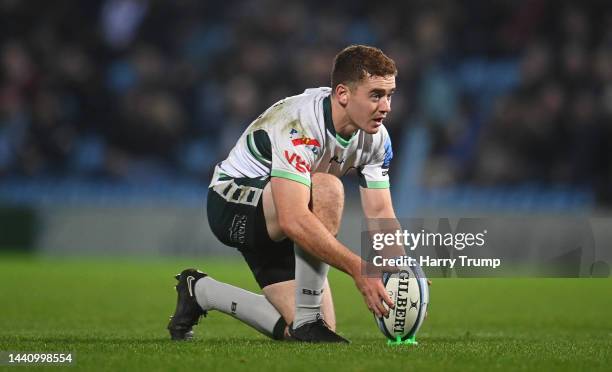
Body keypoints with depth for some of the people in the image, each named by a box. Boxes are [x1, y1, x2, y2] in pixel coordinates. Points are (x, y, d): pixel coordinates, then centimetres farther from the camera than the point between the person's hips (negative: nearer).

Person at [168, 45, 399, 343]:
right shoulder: (300, 123, -33)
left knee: (300, 330, -3)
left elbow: (380, 213, -6)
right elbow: (293, 220, -43)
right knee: (326, 189, -35)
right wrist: (357, 268, -46)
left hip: (273, 229, 8)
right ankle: (307, 320, -25)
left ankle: (200, 291, 21)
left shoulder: (376, 137, -9)